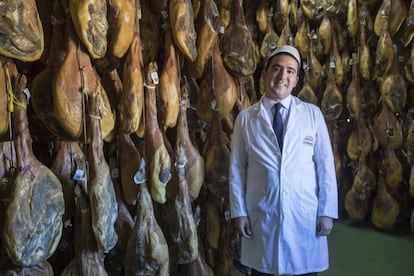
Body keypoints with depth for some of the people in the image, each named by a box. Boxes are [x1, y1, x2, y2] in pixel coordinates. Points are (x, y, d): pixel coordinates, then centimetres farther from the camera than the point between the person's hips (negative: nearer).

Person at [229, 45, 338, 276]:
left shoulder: (313, 114, 0)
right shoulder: (246, 118, 0)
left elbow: (325, 164, 0)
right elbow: (237, 168, 2)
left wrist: (327, 211, -2)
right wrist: (239, 211, 0)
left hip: (305, 214, 0)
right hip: (261, 215, 0)